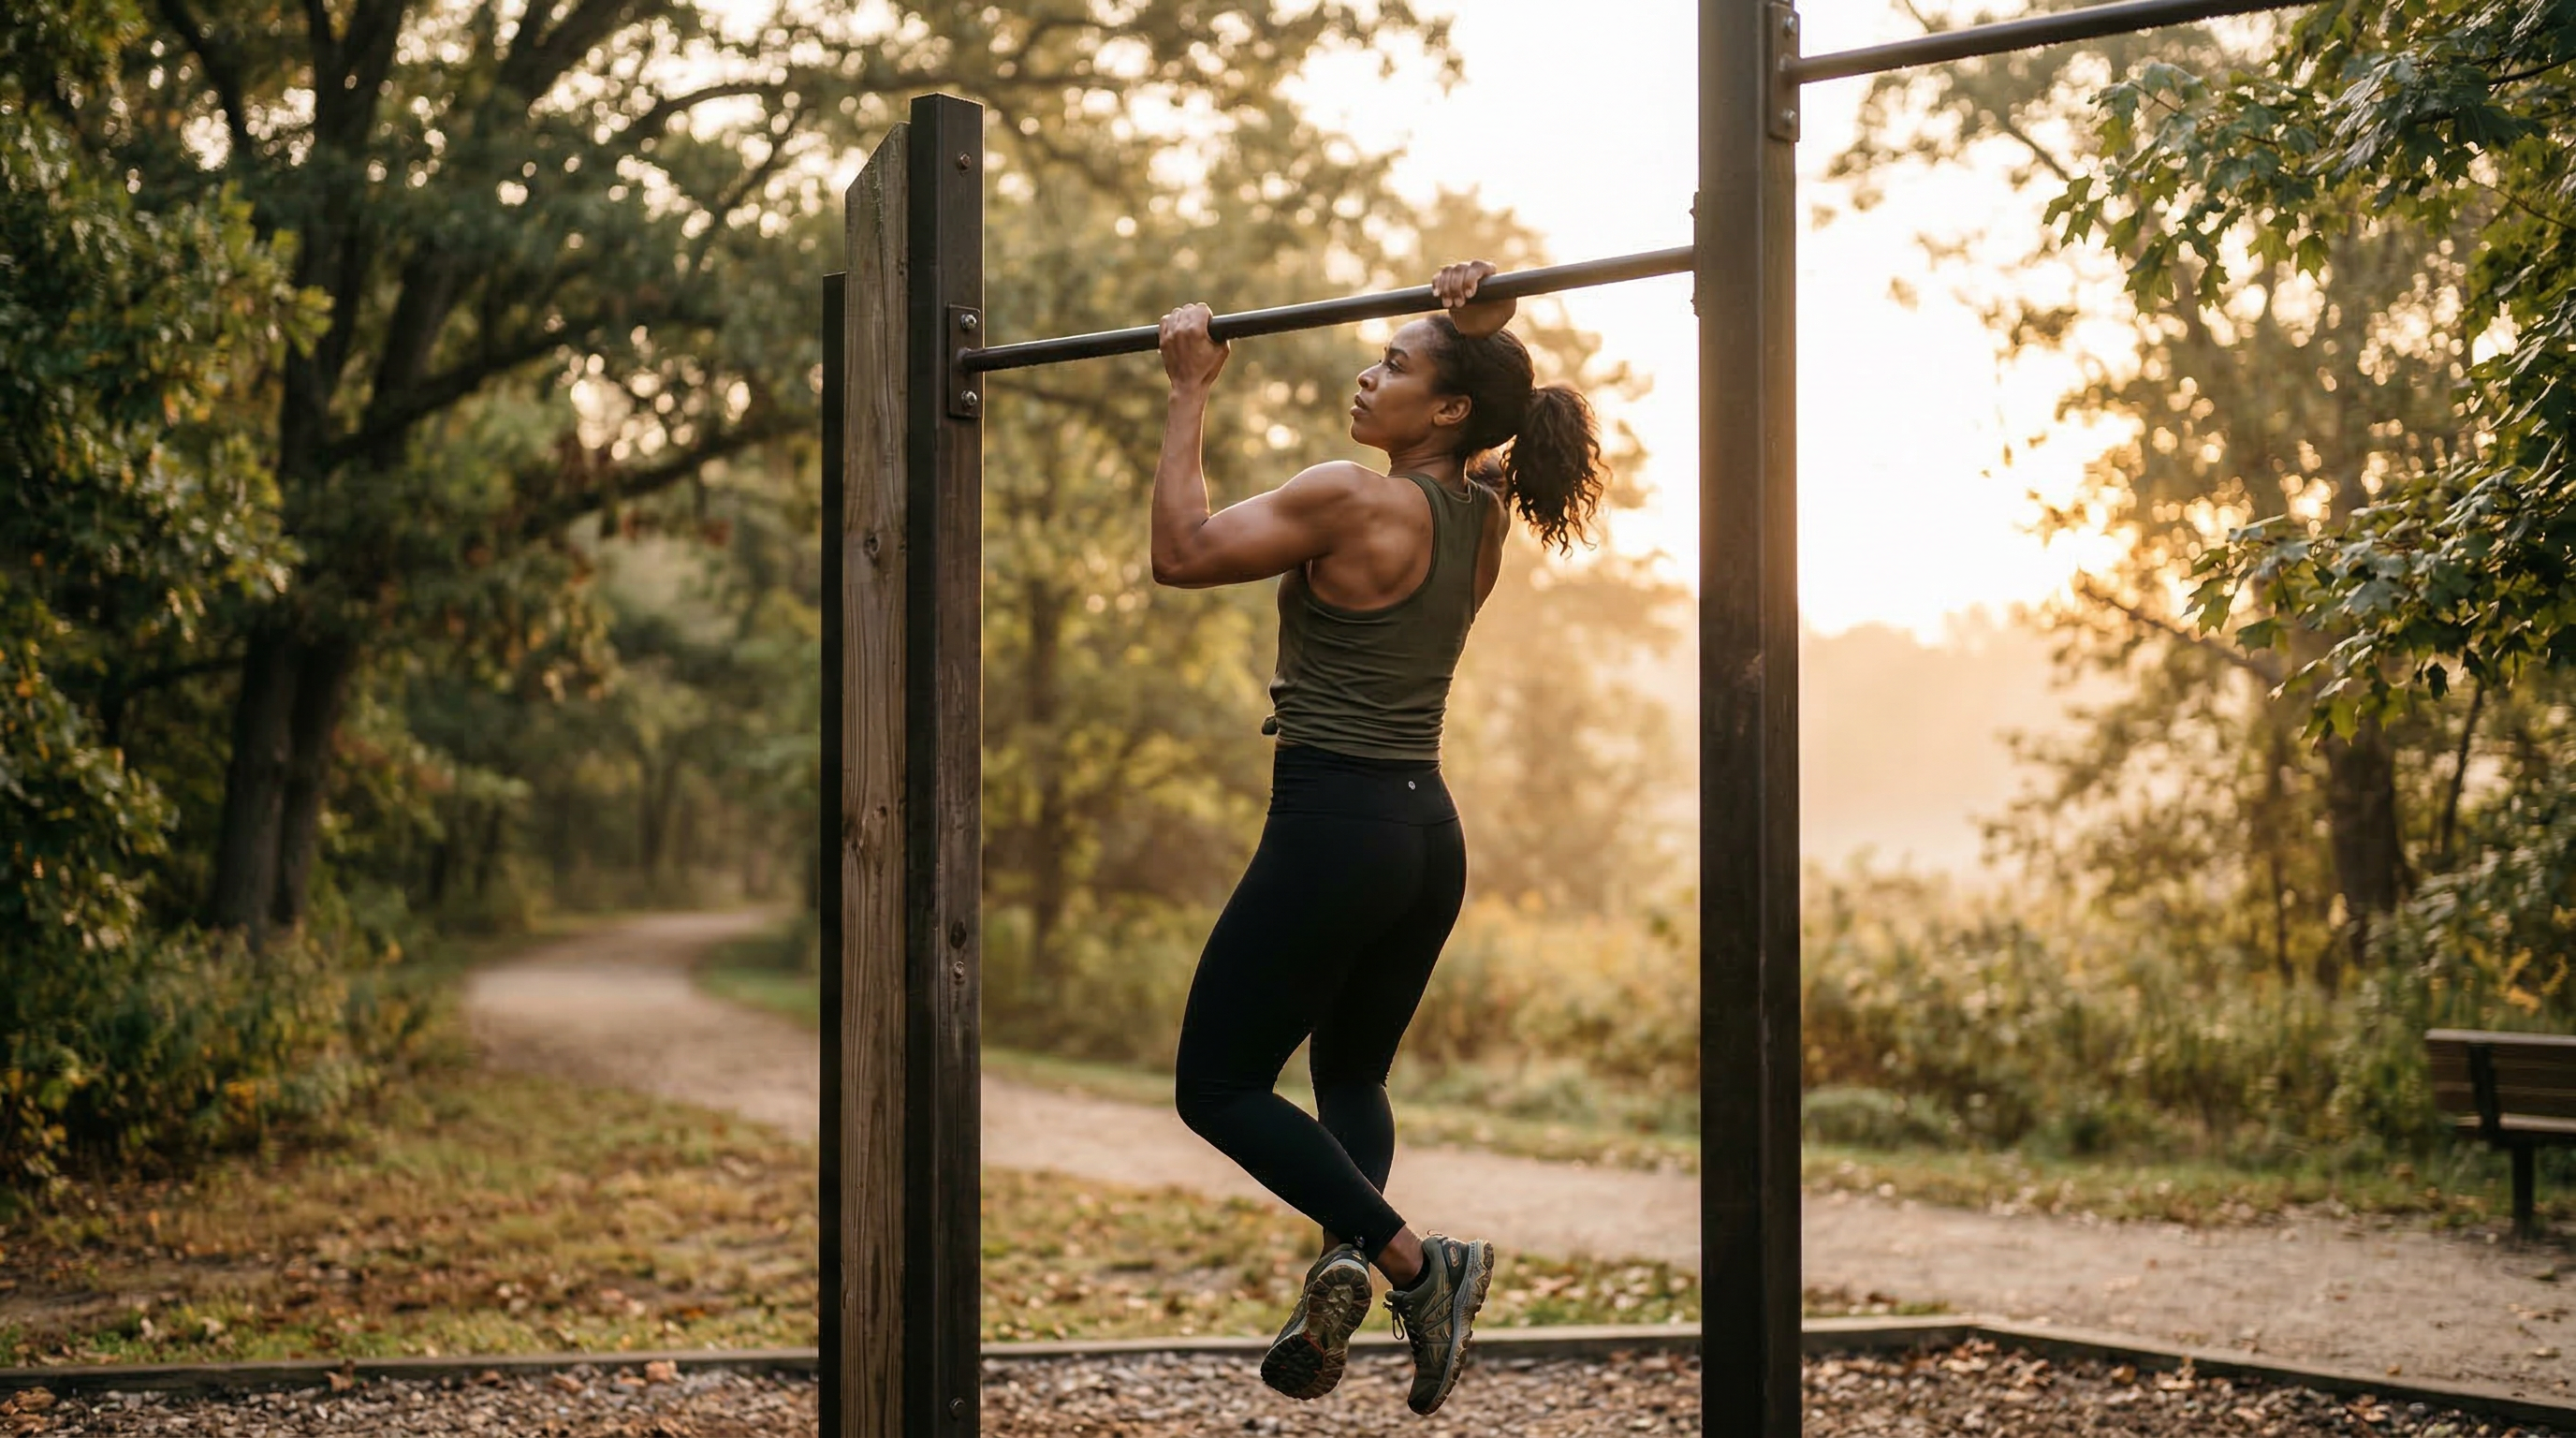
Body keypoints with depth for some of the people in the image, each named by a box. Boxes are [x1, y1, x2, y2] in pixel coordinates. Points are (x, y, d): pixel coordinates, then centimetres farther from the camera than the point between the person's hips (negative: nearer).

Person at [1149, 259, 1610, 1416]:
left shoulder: (1353, 501, -15)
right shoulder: (1481, 514, 6)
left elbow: (1180, 552, -12)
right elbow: (1490, 422, 26)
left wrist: (1190, 395, -7)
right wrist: (1478, 328, 8)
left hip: (1334, 825, -8)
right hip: (1428, 833, 8)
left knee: (1219, 1087, 3)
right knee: (1352, 1075, 23)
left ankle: (1409, 1257, -10)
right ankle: (1348, 1259, -4)